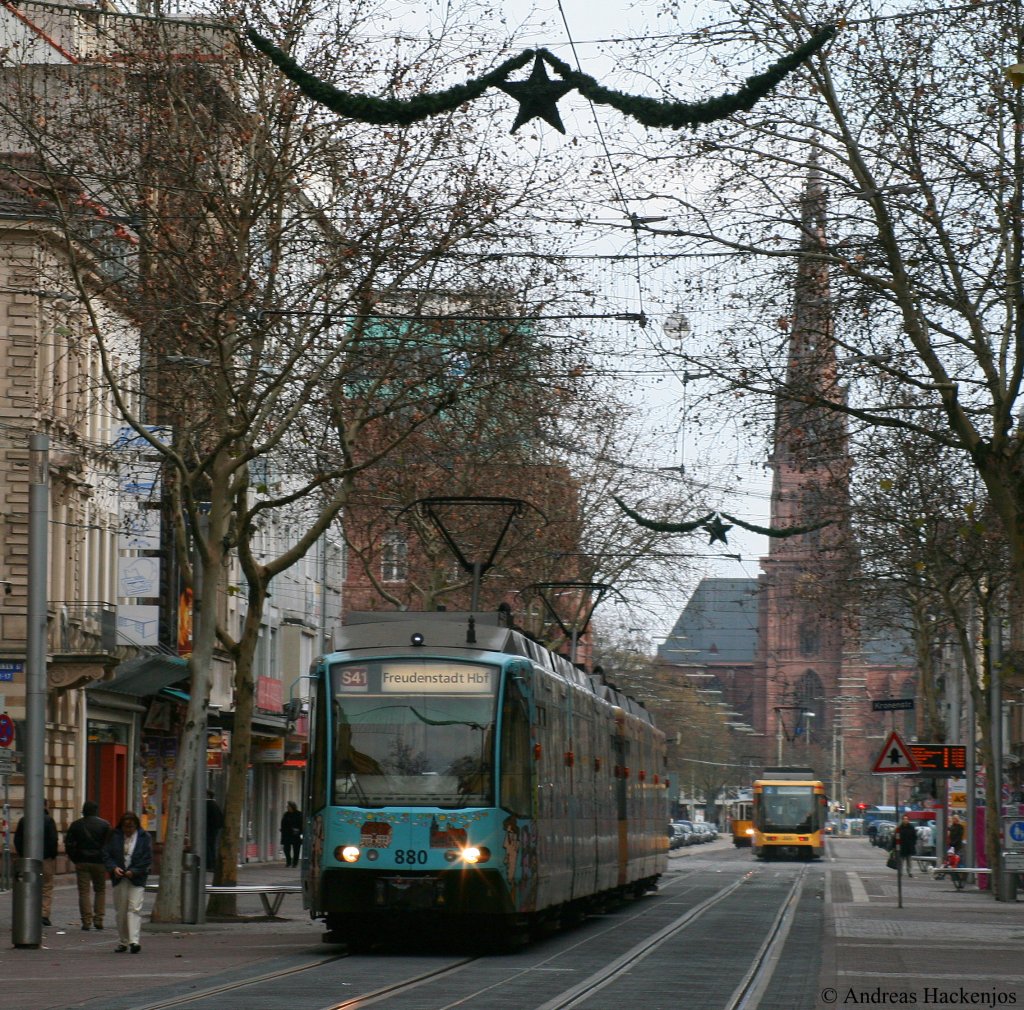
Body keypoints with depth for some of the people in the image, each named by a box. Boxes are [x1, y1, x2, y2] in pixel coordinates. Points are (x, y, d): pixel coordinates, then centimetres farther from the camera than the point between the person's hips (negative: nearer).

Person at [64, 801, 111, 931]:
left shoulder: (76, 825, 2)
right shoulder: (104, 825, -3)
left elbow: (69, 844, 1)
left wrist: (74, 859, 9)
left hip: (81, 862, 1)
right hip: (99, 862, -1)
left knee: (84, 892, 3)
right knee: (100, 890, 12)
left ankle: (87, 921, -3)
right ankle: (98, 919, 6)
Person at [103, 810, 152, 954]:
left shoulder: (144, 837, 0)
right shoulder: (114, 836, 5)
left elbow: (147, 859, -3)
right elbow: (106, 855, 4)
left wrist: (134, 871, -13)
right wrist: (114, 868, -13)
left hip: (137, 879, -2)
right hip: (119, 878, 3)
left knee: (135, 909, -13)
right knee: (120, 911, 6)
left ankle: (134, 941, -19)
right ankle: (122, 941, 16)